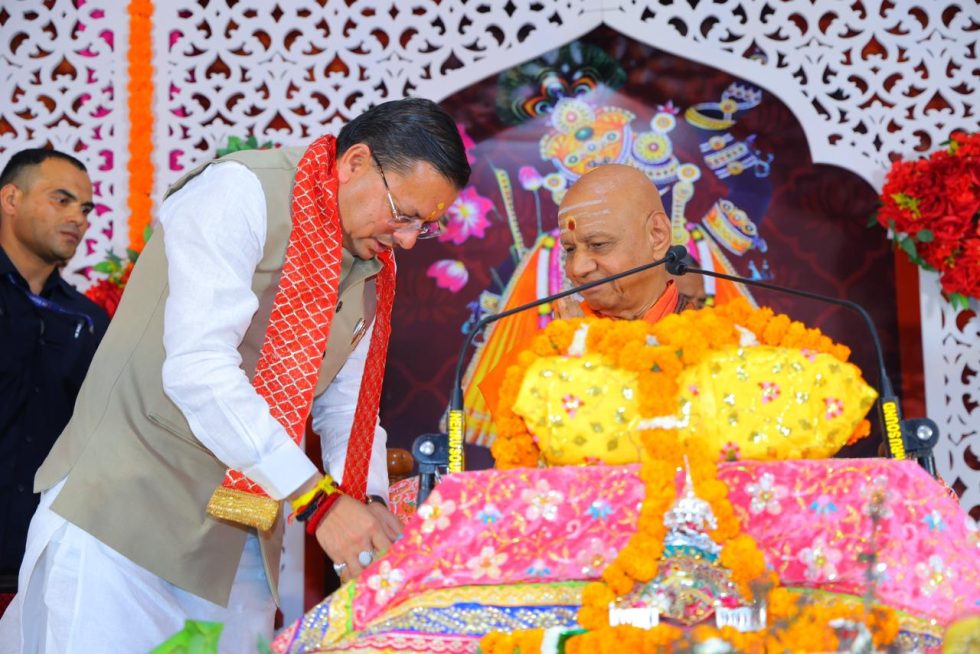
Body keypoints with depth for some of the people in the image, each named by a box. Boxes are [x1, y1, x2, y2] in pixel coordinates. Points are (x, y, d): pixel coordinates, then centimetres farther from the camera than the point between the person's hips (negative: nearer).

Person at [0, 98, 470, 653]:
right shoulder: (241, 192, -14)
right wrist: (319, 498, -27)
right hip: (125, 516, -7)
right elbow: (198, 368, -25)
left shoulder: (376, 270, 12)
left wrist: (370, 505, -4)